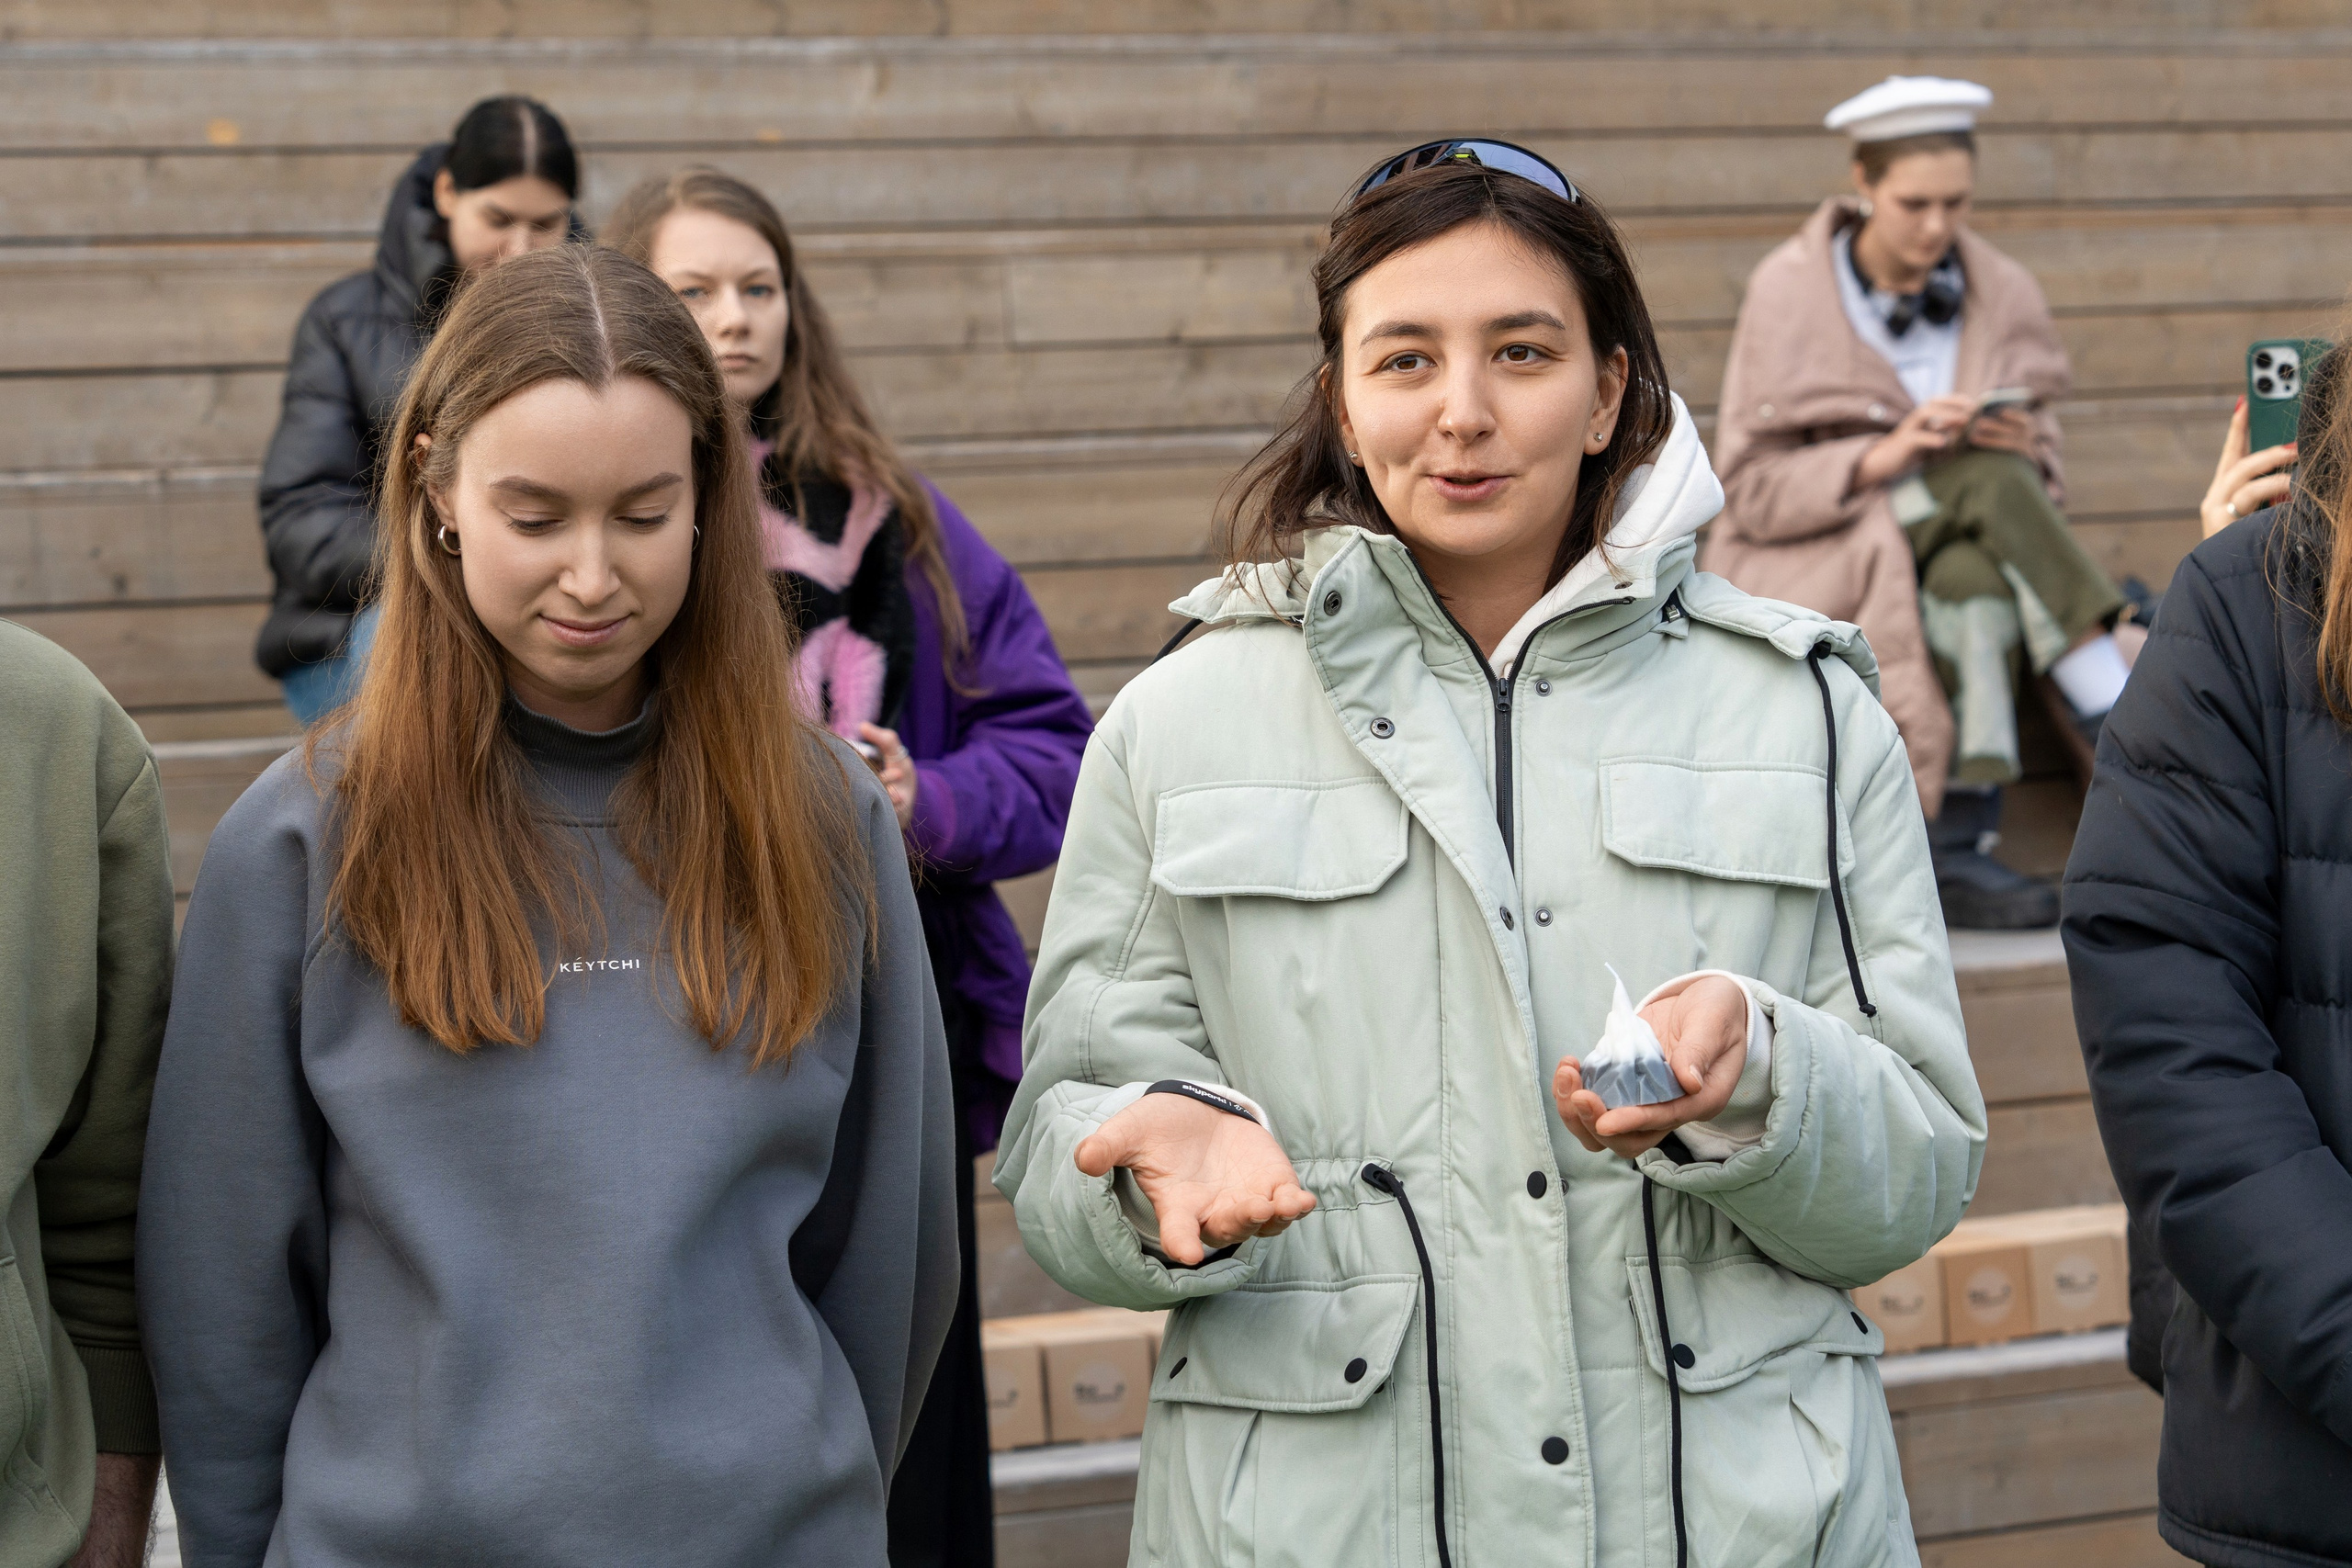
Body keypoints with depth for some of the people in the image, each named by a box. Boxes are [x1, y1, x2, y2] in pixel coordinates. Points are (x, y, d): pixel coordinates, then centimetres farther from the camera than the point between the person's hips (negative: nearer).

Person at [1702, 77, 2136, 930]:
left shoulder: (2002, 294, 5)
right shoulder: (1789, 293, -6)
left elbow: (2040, 475, 9)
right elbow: (1750, 490, -7)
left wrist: (2021, 447, -16)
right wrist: (1887, 456, -22)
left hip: (1965, 556, 3)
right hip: (1815, 566, -3)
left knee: (1977, 576, -34)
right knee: (1987, 480, -30)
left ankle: (1960, 851, -37)